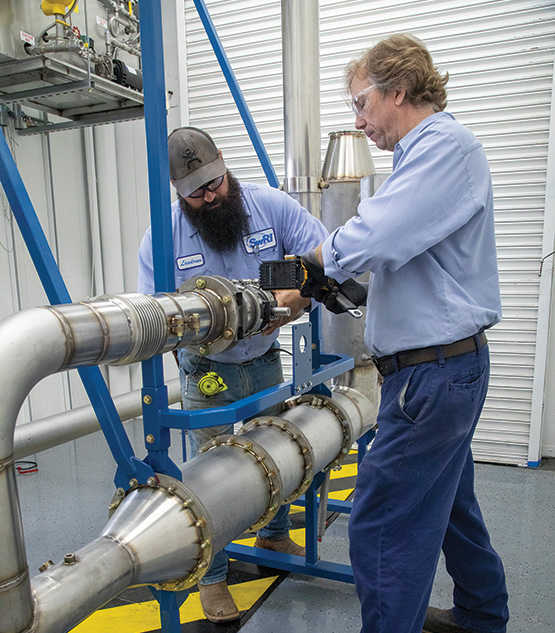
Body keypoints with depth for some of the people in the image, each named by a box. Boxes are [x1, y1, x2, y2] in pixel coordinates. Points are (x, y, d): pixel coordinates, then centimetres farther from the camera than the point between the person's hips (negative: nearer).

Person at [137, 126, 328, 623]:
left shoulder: (271, 205, -11)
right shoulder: (161, 237, -14)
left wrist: (296, 294, -33)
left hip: (264, 362, 3)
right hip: (207, 372, -2)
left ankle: (273, 536, 47)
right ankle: (212, 577, 23)